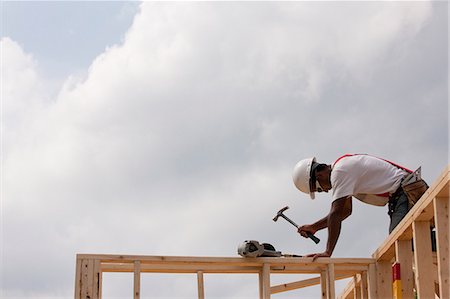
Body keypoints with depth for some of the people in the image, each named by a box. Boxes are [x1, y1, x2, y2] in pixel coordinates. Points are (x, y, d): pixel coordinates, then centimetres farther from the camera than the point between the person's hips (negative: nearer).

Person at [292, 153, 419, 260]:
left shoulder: (340, 171, -17)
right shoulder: (340, 166, 15)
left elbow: (336, 213, -22)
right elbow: (346, 210, 23)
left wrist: (327, 252, -21)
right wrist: (314, 227, 19)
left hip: (406, 194, -10)